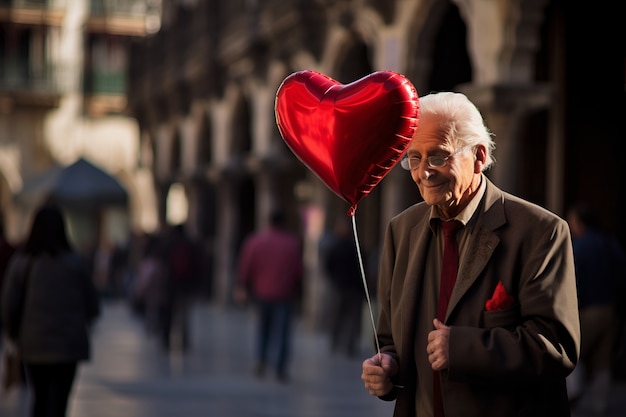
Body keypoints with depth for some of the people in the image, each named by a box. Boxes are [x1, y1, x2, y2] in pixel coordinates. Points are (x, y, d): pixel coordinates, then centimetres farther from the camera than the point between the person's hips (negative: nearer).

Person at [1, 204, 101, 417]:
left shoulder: (20, 262, -4)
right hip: (68, 344, -1)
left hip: (34, 344, 1)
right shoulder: (75, 263, -5)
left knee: (40, 398, 15)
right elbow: (93, 306, 2)